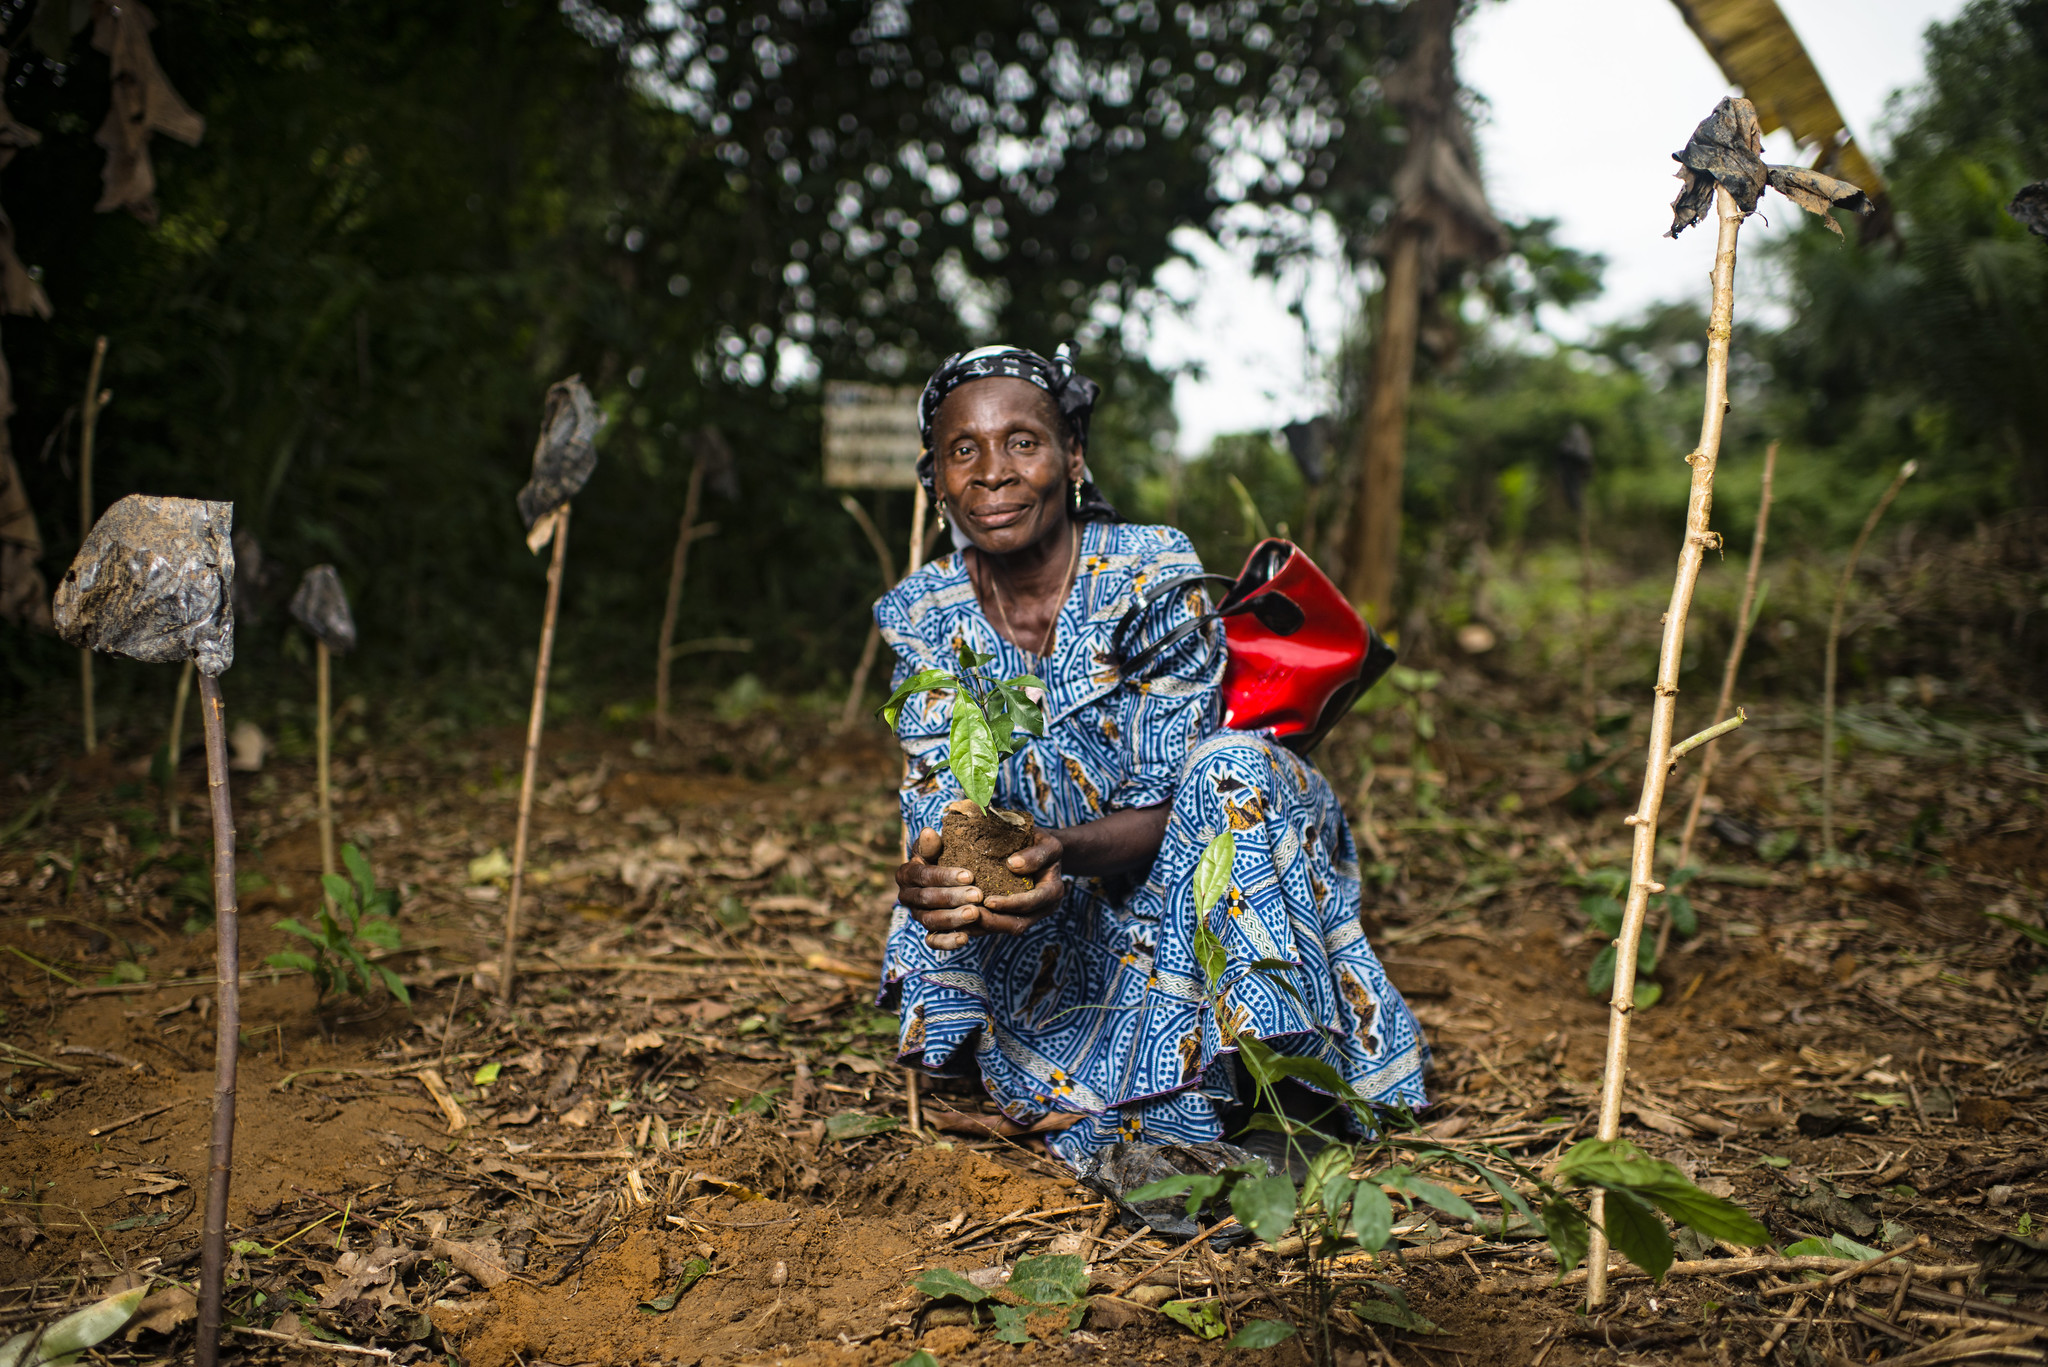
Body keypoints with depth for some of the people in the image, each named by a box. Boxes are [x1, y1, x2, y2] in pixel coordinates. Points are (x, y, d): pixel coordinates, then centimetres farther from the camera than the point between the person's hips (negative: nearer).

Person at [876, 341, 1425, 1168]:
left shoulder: (1154, 575, -18)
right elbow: (938, 808, -12)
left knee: (1231, 766, -32)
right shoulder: (924, 616, -7)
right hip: (1069, 931, 4)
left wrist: (1064, 851, -42)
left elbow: (1163, 805, -20)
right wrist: (932, 875, -37)